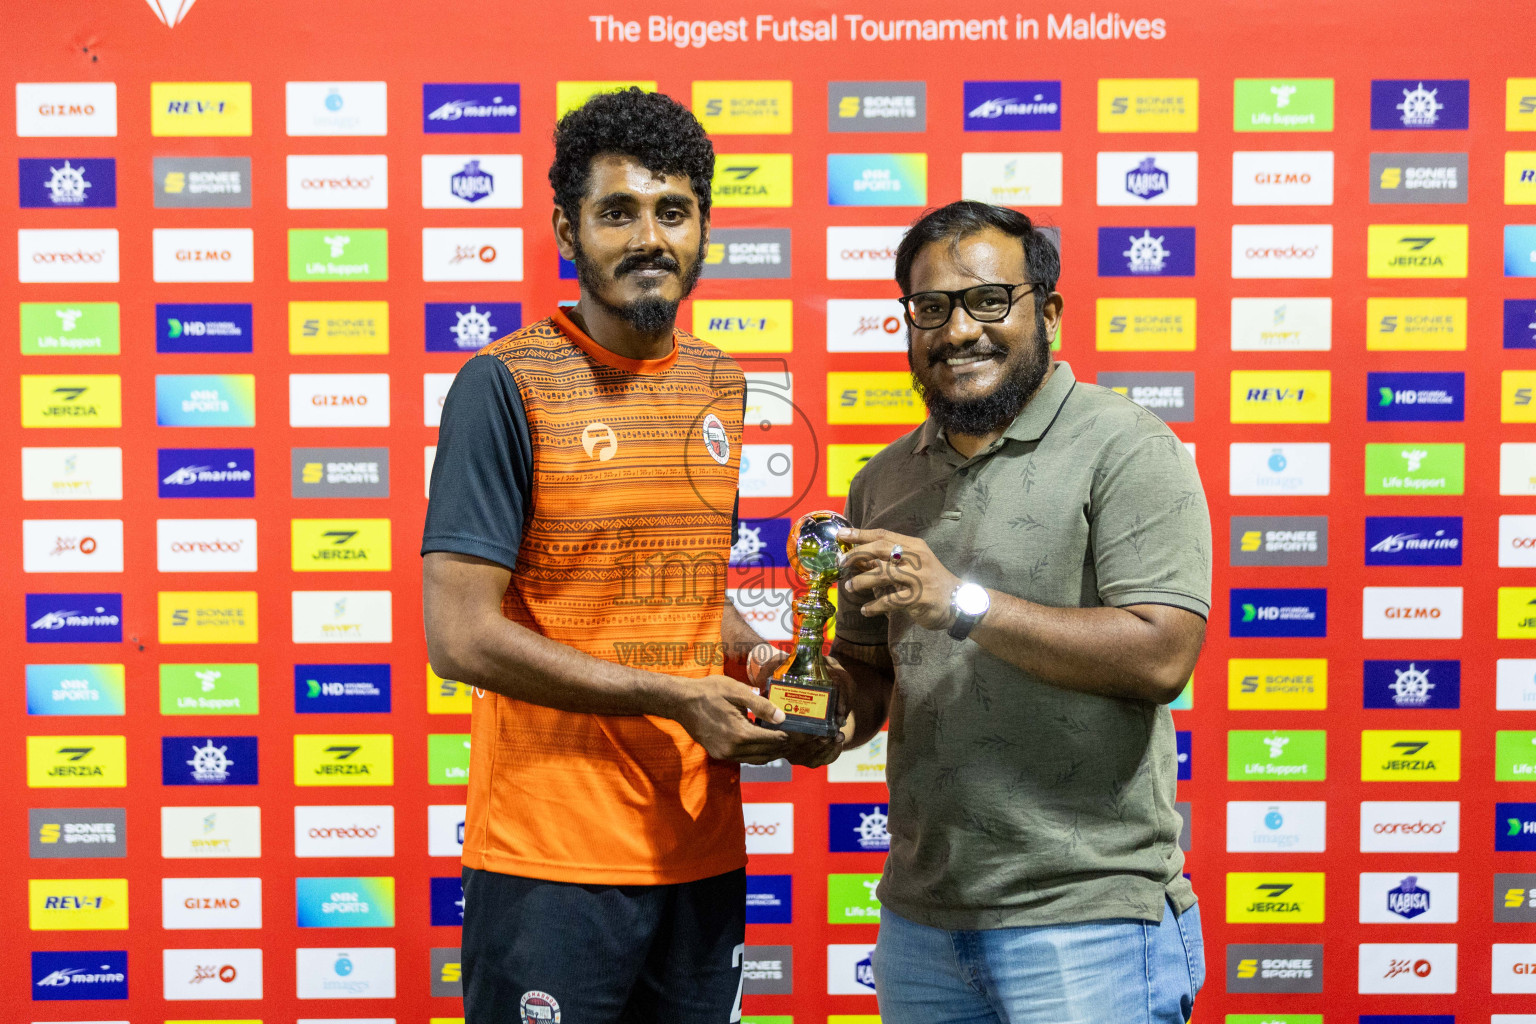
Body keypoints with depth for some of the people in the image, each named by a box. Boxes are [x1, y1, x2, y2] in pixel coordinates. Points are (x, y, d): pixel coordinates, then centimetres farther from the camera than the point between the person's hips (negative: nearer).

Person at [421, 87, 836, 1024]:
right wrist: (672, 699, -15)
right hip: (551, 858, -6)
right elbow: (460, 635, -16)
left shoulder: (720, 386, 9)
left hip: (703, 852, 6)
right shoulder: (506, 384, -11)